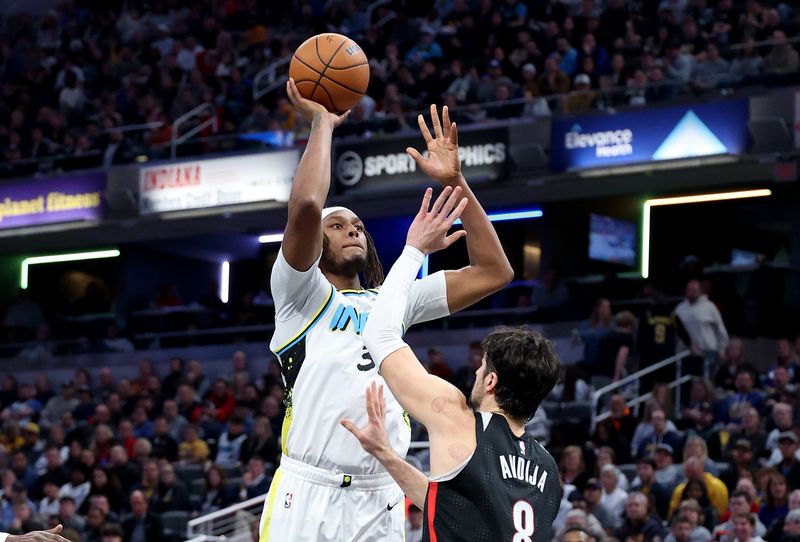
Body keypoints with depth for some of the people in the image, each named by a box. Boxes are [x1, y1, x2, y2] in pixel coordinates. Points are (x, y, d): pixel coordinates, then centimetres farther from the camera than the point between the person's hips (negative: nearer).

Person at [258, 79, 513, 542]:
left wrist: (455, 182, 12)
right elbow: (306, 204, -12)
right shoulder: (304, 296, 7)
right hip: (306, 494, -4)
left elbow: (493, 272, 17)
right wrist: (322, 123, 1)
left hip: (380, 503, 4)